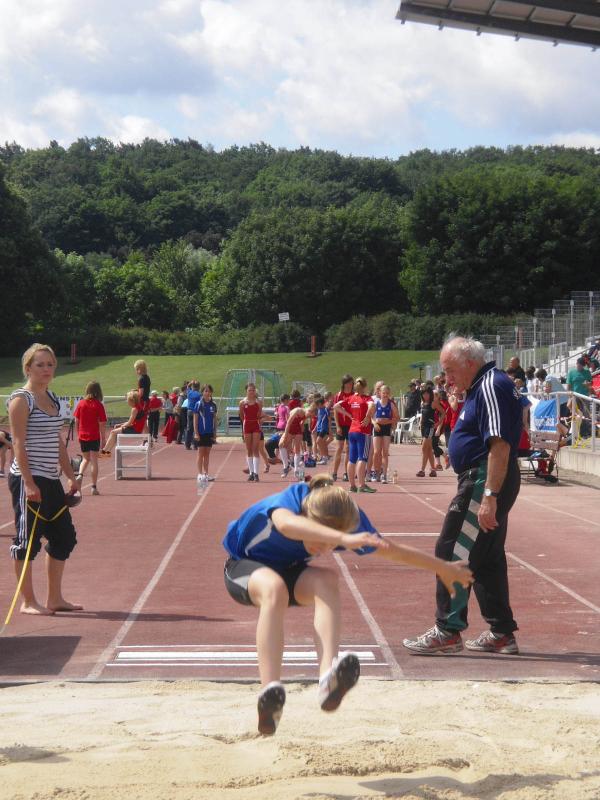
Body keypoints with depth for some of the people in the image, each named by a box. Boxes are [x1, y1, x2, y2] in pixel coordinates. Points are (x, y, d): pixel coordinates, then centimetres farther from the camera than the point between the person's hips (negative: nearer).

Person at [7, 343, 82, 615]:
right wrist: (28, 483, -21)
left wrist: (70, 476, 17)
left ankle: (54, 598, 20)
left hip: (51, 480, 9)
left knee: (64, 537, 10)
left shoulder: (53, 399, 15)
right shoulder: (21, 399, -9)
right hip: (28, 480, -9)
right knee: (27, 539, -2)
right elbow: (19, 444, -15)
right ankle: (28, 602, 7)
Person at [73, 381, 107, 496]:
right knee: (94, 461, 3)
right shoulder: (98, 405, -8)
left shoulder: (81, 403, 0)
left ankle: (80, 475, -7)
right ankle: (94, 487, 3)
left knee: (85, 458, 20)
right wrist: (103, 439, -1)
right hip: (94, 437, -3)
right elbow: (102, 424, -8)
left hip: (82, 436, 3)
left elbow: (77, 421, 5)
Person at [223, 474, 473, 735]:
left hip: (290, 570, 4)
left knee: (326, 580, -31)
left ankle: (328, 680, -48)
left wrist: (443, 568, 8)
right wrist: (343, 539, -72)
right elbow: (285, 523, -61)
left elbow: (391, 550, -2)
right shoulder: (288, 499, -34)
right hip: (245, 566, -4)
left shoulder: (351, 521, -20)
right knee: (274, 588, -39)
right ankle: (269, 691, -50)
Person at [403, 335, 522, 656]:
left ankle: (448, 630, -3)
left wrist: (489, 497, -27)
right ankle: (501, 633, 20)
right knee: (487, 559, 14)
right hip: (482, 483, 11)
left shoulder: (491, 386, -16)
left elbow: (500, 445, -24)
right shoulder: (482, 387, 16)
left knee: (452, 553, -7)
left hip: (485, 482, -11)